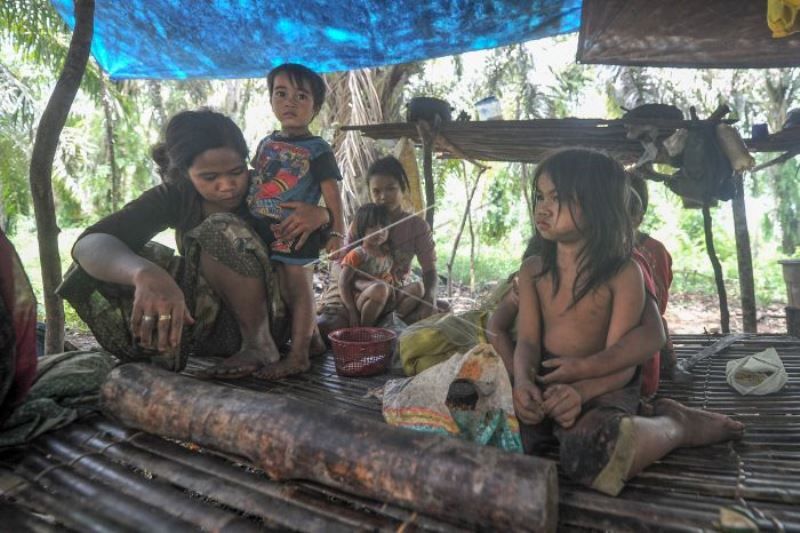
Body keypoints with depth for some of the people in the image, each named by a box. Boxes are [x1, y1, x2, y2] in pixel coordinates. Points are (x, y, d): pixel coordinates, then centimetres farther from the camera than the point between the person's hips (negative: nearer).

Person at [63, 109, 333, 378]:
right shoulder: (174, 198, -9)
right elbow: (91, 243, -27)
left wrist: (319, 214, -28)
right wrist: (146, 274, -52)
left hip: (266, 318, -2)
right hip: (208, 322, 2)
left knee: (222, 231, -27)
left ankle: (260, 345, -24)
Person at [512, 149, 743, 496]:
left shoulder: (623, 275, -9)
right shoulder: (533, 271, 3)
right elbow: (527, 341, -3)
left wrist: (579, 392, -33)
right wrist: (522, 383, -25)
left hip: (603, 386, -5)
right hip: (544, 380, 5)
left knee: (591, 452, -37)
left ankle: (676, 425, -3)